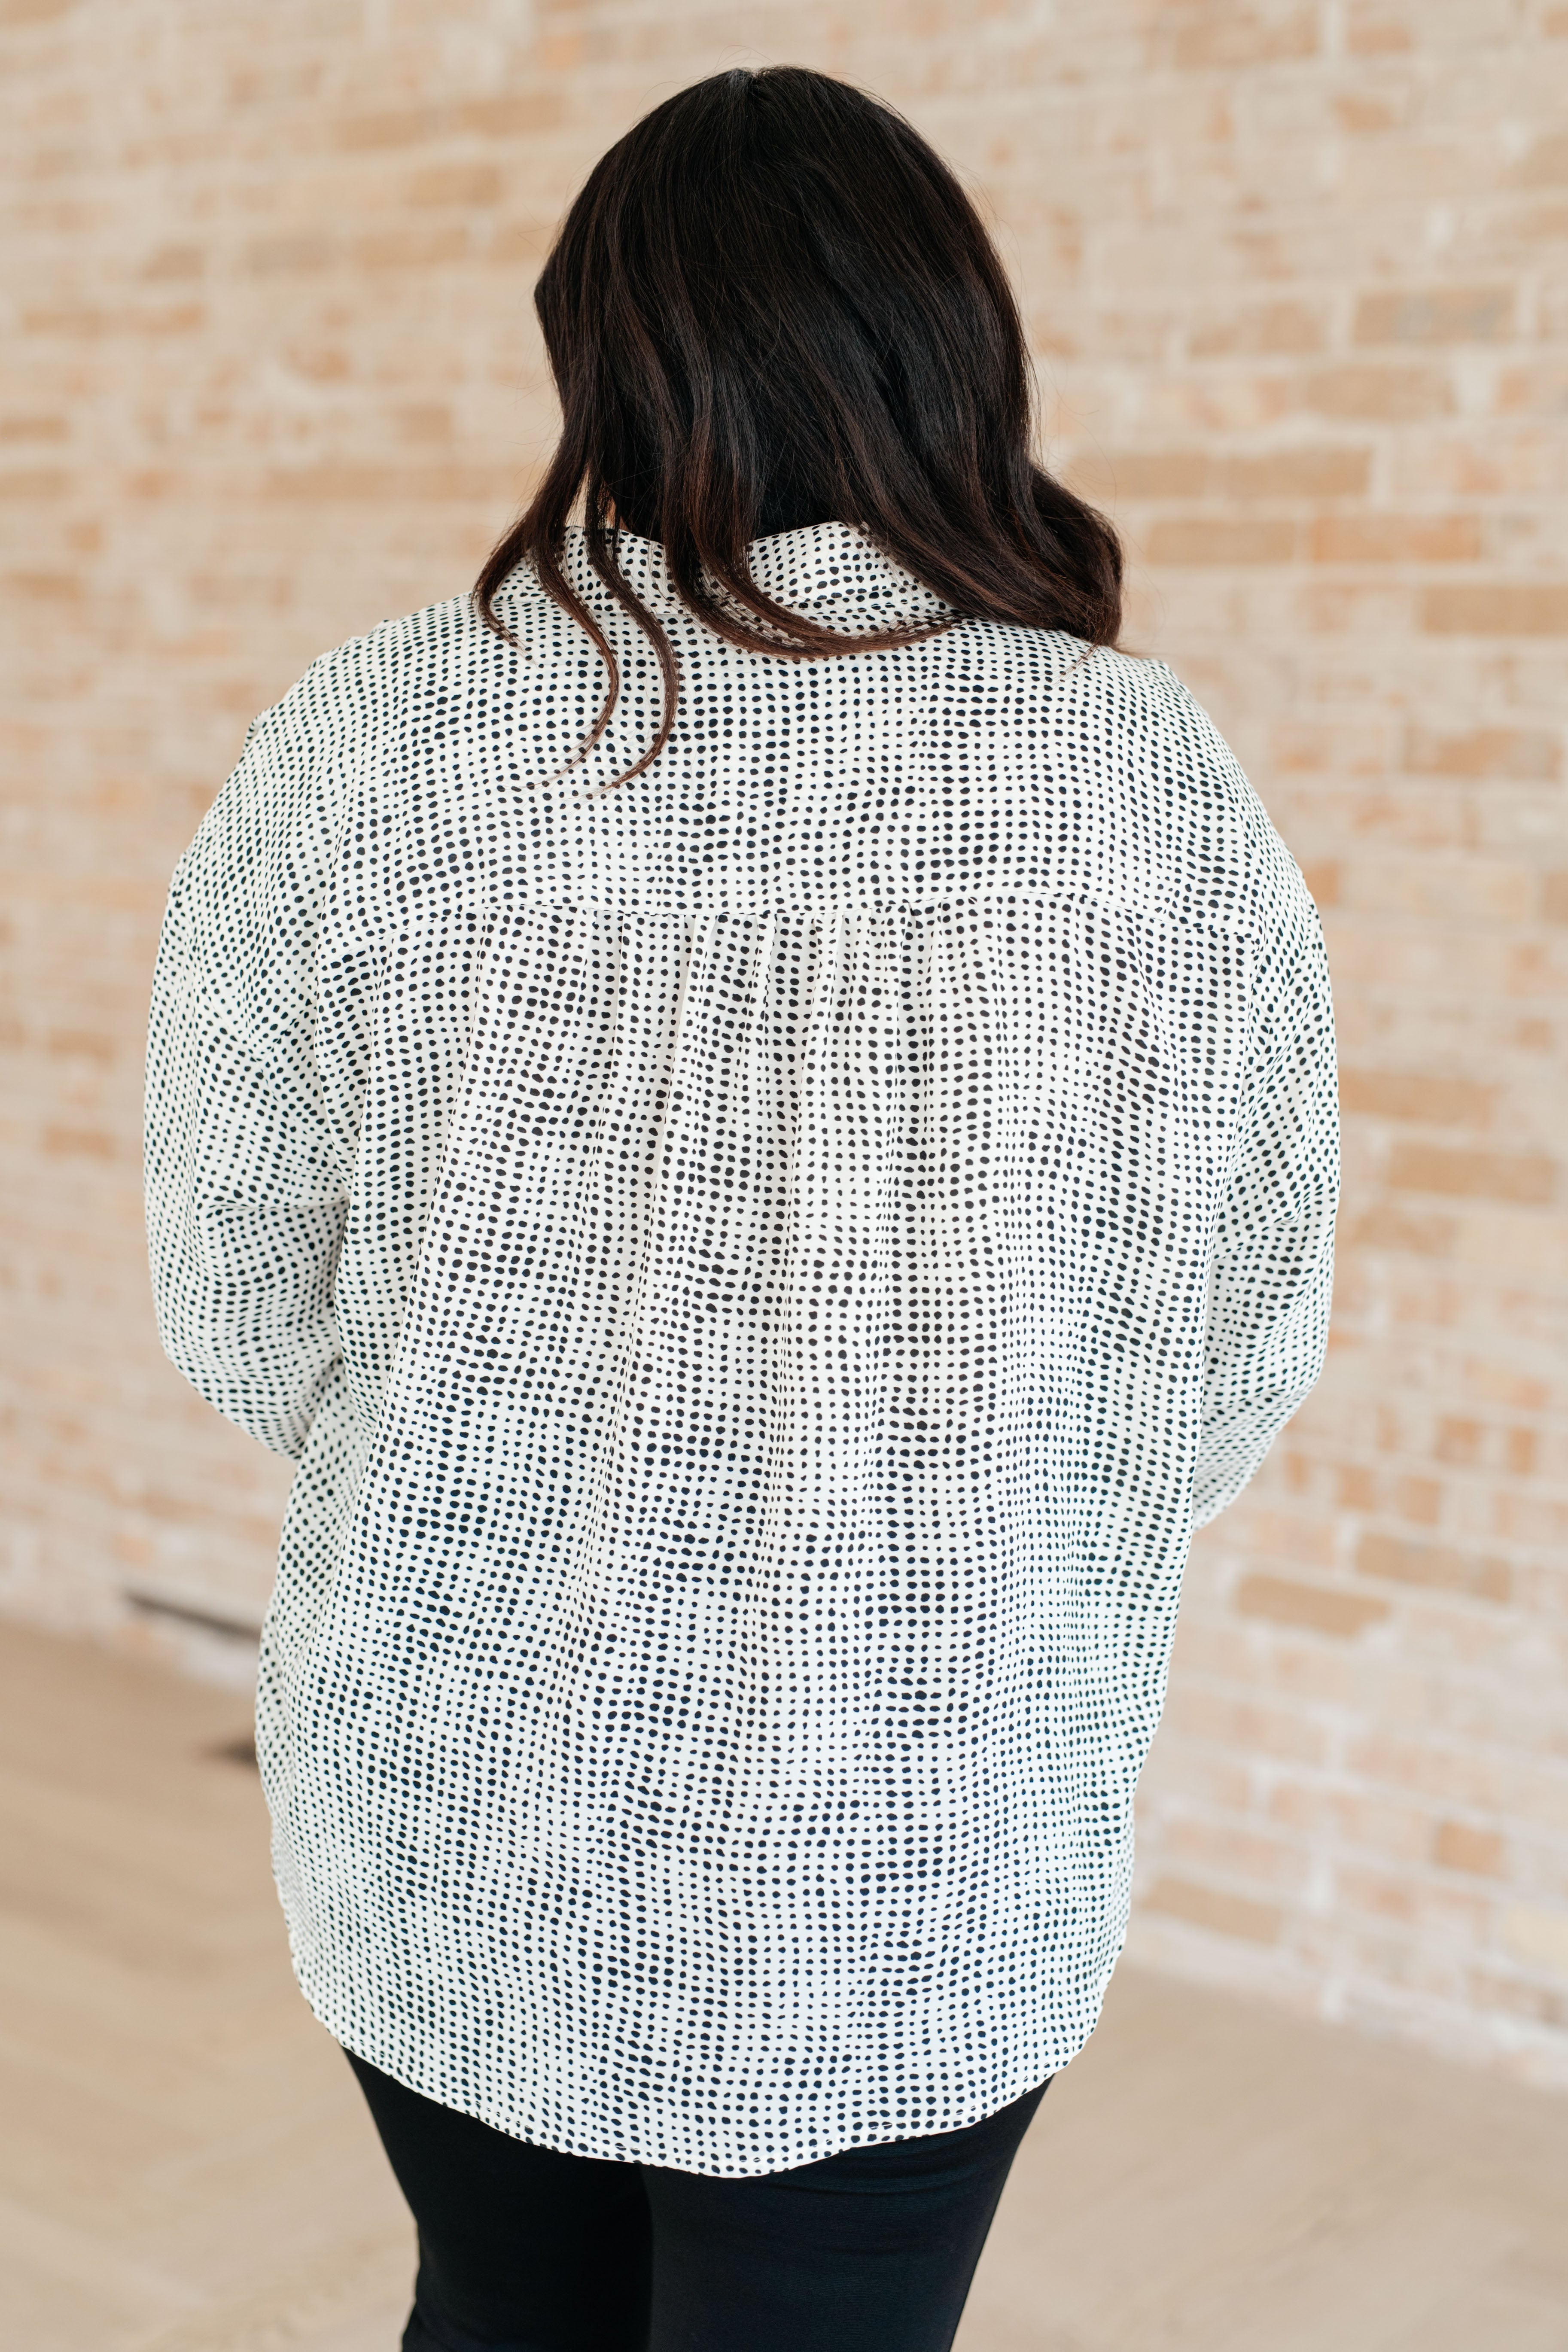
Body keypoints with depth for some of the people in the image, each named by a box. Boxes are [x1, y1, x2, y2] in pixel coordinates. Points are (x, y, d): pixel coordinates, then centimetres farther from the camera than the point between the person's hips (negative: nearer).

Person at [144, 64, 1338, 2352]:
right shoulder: (1151, 782, -12)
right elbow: (1228, 1359, -6)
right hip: (921, 1855, -1)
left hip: (449, 1800, 2)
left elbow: (239, 1307, -4)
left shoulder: (352, 748, -11)